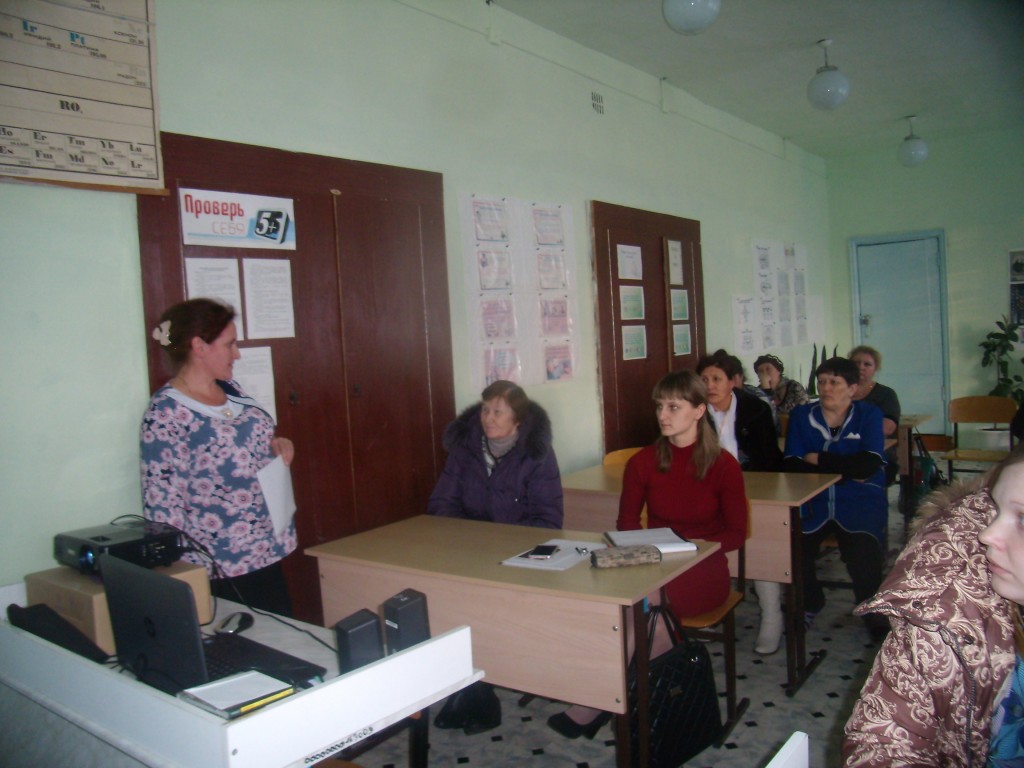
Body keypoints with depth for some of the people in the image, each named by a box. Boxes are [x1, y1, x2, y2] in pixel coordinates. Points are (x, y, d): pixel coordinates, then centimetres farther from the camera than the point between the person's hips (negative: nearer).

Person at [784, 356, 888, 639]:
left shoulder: (869, 414, 4)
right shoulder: (801, 415, 8)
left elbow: (868, 465, -11)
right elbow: (792, 466, -3)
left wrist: (818, 460, -7)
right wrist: (845, 470, -10)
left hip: (860, 502, -1)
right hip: (813, 502, 2)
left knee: (862, 553, -27)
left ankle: (875, 613, 8)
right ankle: (809, 604, 12)